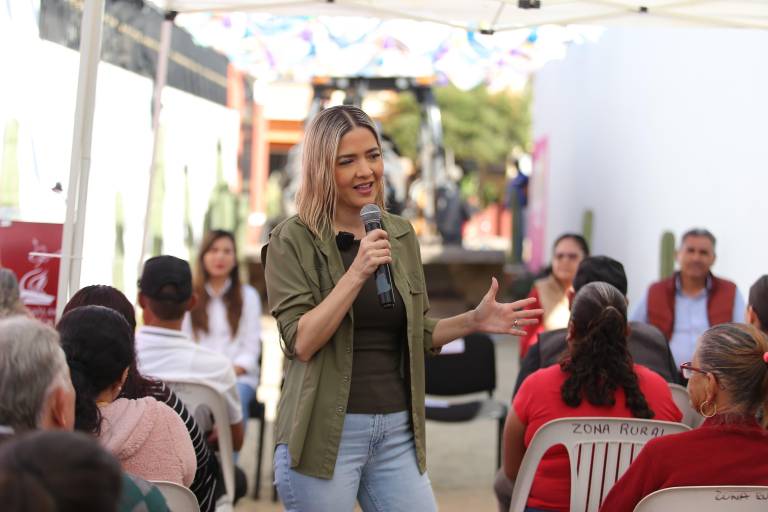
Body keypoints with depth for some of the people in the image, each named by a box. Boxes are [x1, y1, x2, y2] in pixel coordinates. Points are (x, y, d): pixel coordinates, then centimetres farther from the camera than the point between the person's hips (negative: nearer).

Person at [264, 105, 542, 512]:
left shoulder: (401, 235, 10)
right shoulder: (293, 240, -6)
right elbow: (302, 342, -15)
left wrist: (473, 321, 1)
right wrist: (357, 273, -22)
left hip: (397, 430, 5)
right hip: (325, 432, -4)